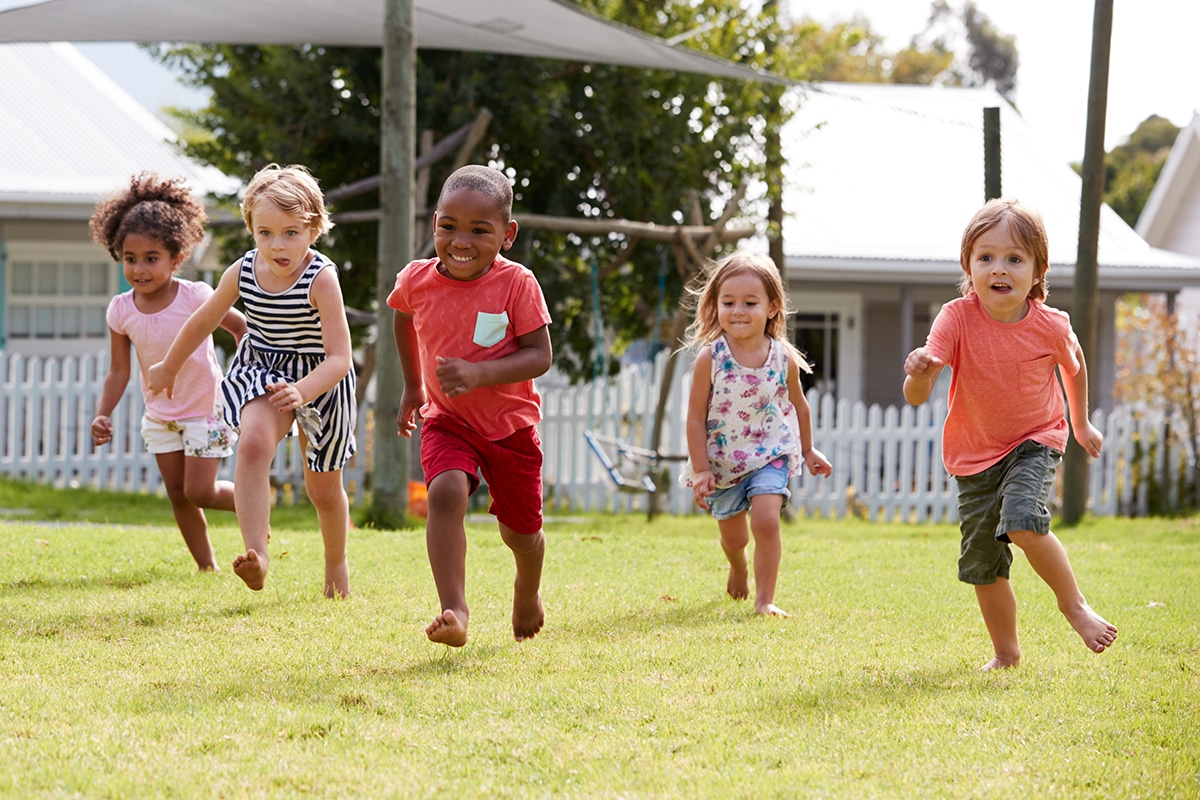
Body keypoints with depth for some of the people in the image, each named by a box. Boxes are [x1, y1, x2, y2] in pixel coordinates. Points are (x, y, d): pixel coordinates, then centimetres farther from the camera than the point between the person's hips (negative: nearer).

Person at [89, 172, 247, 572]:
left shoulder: (196, 297, -23)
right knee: (178, 494, 8)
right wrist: (103, 415, -15)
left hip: (205, 409, -4)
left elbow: (241, 327, -7)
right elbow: (119, 371, -4)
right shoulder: (121, 310, -12)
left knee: (199, 491, -8)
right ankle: (207, 567, 20)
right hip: (159, 415, 4)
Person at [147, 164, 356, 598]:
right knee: (253, 442, -30)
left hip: (321, 378, -2)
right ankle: (256, 551, -34)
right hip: (261, 371, 2)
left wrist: (303, 391, -50)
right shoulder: (242, 273, -14)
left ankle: (336, 563, 40)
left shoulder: (320, 279, -28)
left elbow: (339, 358, -32)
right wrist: (168, 367, 19)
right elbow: (204, 320, 7)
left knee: (323, 486, 12)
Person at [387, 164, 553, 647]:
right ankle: (454, 611, -33)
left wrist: (479, 374, -35)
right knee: (445, 494, -29)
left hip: (511, 424, -1)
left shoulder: (516, 284, -21)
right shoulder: (417, 280, -10)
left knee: (520, 532, 14)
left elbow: (540, 356, -21)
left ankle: (527, 597, 48)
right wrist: (412, 385, 21)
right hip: (447, 420, 1)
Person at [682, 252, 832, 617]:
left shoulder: (784, 358, -12)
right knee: (733, 536, 16)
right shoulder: (710, 359, -18)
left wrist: (808, 450, 18)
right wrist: (701, 471, -15)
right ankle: (738, 569, 52)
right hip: (722, 460, 0)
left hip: (770, 454, 0)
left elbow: (799, 406, 7)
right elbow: (696, 418, -12)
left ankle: (765, 599, -9)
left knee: (766, 520, -21)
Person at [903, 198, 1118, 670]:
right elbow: (916, 397, -28)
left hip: (1035, 442, -2)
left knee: (1023, 522, -28)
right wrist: (920, 375, -51)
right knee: (983, 566, 6)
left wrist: (1081, 424, 20)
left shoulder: (1049, 326, -18)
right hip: (975, 455, 2)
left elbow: (1073, 363, 8)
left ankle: (1073, 603, -4)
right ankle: (1006, 653, 28)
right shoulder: (957, 319, -21)